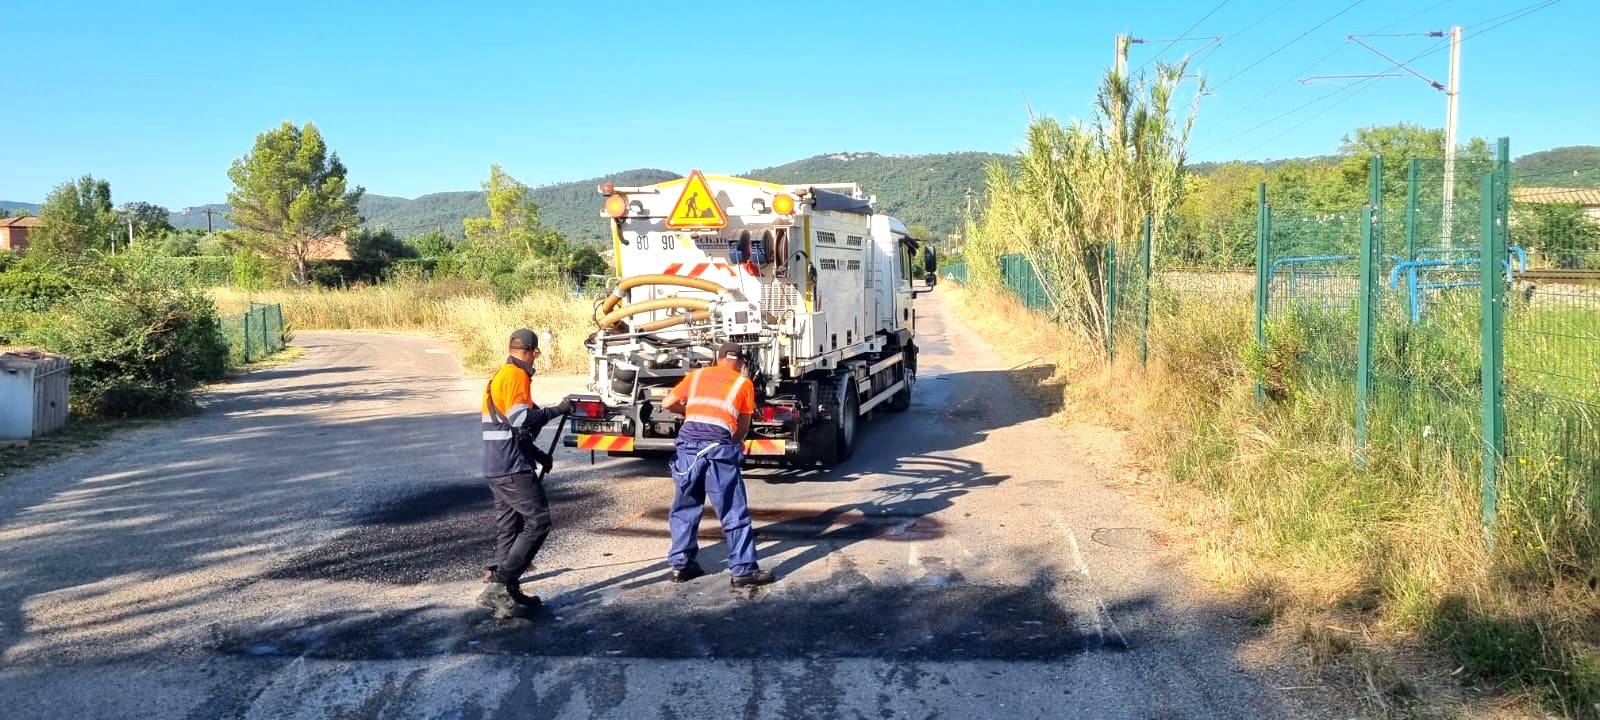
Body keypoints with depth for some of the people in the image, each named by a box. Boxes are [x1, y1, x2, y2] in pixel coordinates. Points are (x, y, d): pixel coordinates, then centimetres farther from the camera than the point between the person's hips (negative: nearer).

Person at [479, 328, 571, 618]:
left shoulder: (499, 375, 19)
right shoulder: (516, 376, -12)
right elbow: (522, 420, -23)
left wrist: (537, 454, 22)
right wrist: (558, 410, -12)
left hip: (497, 466, 10)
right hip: (513, 468, -10)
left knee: (510, 527, 12)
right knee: (537, 522, -8)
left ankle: (507, 592, 13)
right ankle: (499, 585, -12)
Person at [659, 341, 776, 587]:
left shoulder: (697, 375, 19)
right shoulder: (744, 383, 13)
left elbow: (668, 404, 15)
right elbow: (743, 427, 14)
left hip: (688, 441, 3)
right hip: (719, 446, -3)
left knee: (684, 508, 17)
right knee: (734, 513, 3)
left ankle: (680, 564, 22)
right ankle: (743, 570, 4)